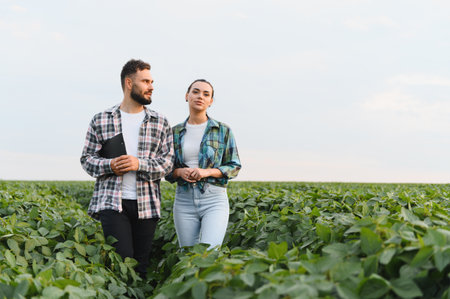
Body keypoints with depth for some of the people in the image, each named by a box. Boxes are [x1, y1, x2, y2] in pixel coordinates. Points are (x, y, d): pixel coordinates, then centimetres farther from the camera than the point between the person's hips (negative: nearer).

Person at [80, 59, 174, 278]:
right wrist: (110, 165, -12)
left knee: (141, 265, 7)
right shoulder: (100, 120, 7)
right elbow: (87, 159, 8)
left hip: (146, 204, 2)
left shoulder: (161, 123, 9)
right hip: (112, 202, -2)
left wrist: (139, 164, -14)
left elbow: (167, 163, 4)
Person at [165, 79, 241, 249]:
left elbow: (234, 167, 4)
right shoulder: (175, 132, 10)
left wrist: (208, 172, -12)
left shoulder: (223, 130, 4)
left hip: (214, 199, -2)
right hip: (184, 200, 3)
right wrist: (180, 172, -8)